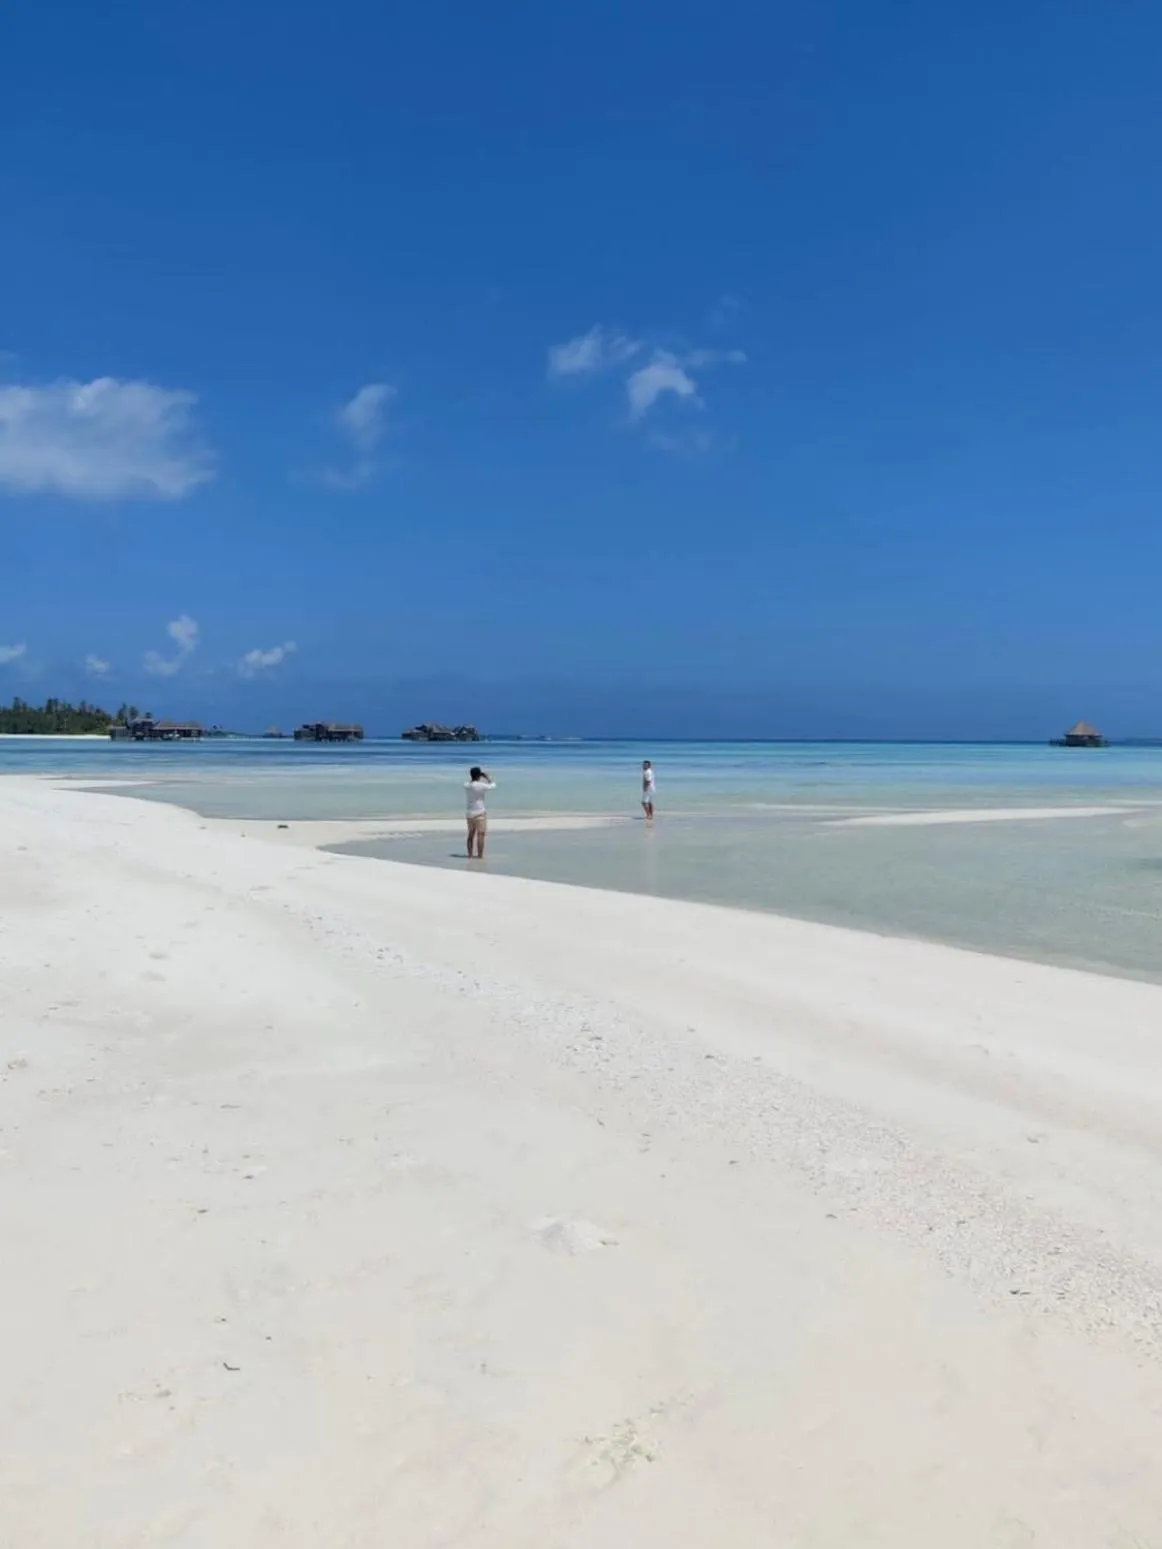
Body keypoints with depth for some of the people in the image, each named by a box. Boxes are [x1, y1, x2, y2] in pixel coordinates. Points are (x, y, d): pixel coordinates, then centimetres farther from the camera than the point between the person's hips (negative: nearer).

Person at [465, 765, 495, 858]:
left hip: (470, 813, 6)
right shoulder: (480, 785, -16)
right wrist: (489, 778, 10)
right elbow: (493, 786, -4)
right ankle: (480, 856, -7)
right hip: (480, 813, -6)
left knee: (471, 834, 14)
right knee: (481, 835, -4)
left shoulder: (466, 785, 1)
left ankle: (470, 855, 17)